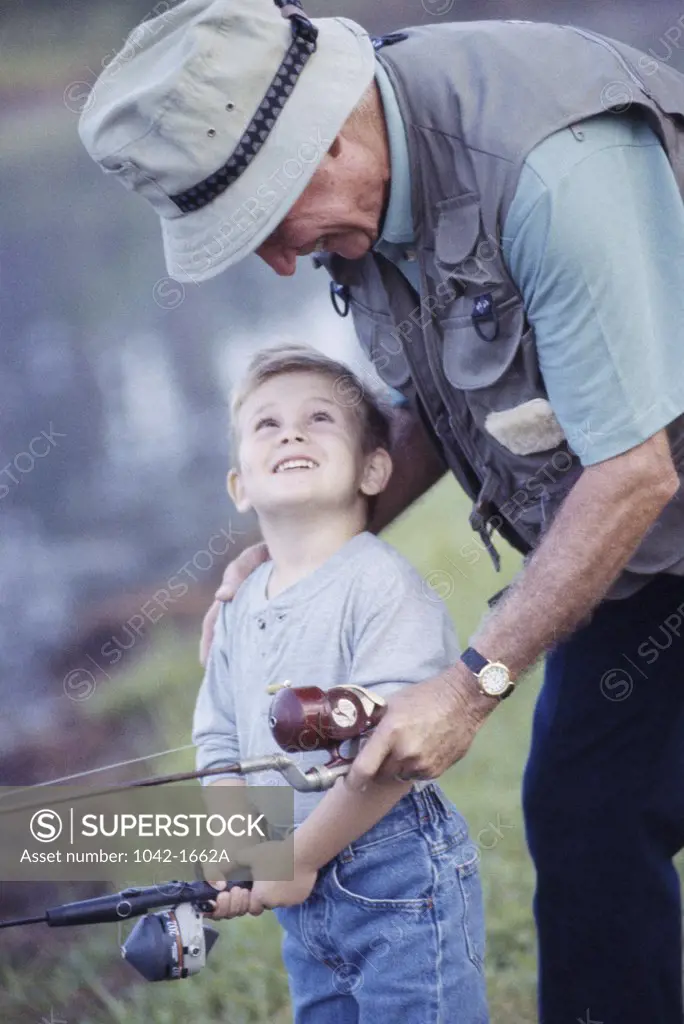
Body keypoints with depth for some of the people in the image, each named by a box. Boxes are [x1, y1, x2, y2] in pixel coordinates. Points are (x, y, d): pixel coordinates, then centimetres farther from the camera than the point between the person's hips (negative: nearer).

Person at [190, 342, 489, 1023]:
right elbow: (220, 744, 13)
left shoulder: (382, 585, -16)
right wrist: (231, 857, -3)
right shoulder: (240, 607, 8)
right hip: (304, 898, 7)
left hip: (399, 887, -7)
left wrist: (299, 857, -16)